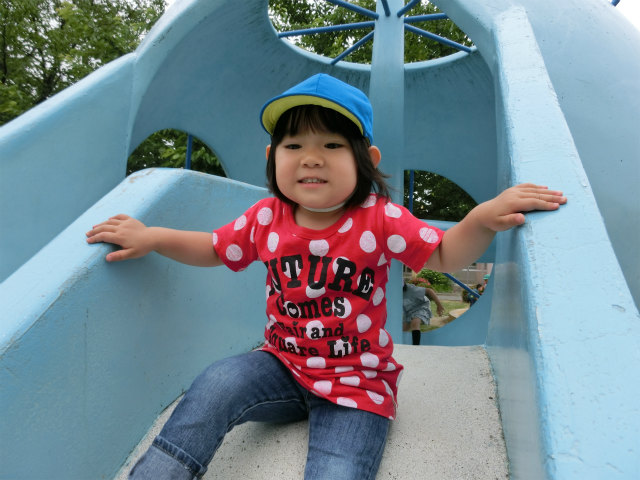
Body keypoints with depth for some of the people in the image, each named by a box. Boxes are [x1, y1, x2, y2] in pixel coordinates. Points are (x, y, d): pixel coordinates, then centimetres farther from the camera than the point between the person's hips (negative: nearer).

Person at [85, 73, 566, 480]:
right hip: (282, 366, 3)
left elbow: (444, 256, -8)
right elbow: (213, 250, 10)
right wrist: (151, 237, -2)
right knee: (219, 382, -24)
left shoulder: (379, 219, -13)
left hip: (358, 383, -2)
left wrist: (483, 218, -27)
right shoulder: (266, 219, -5)